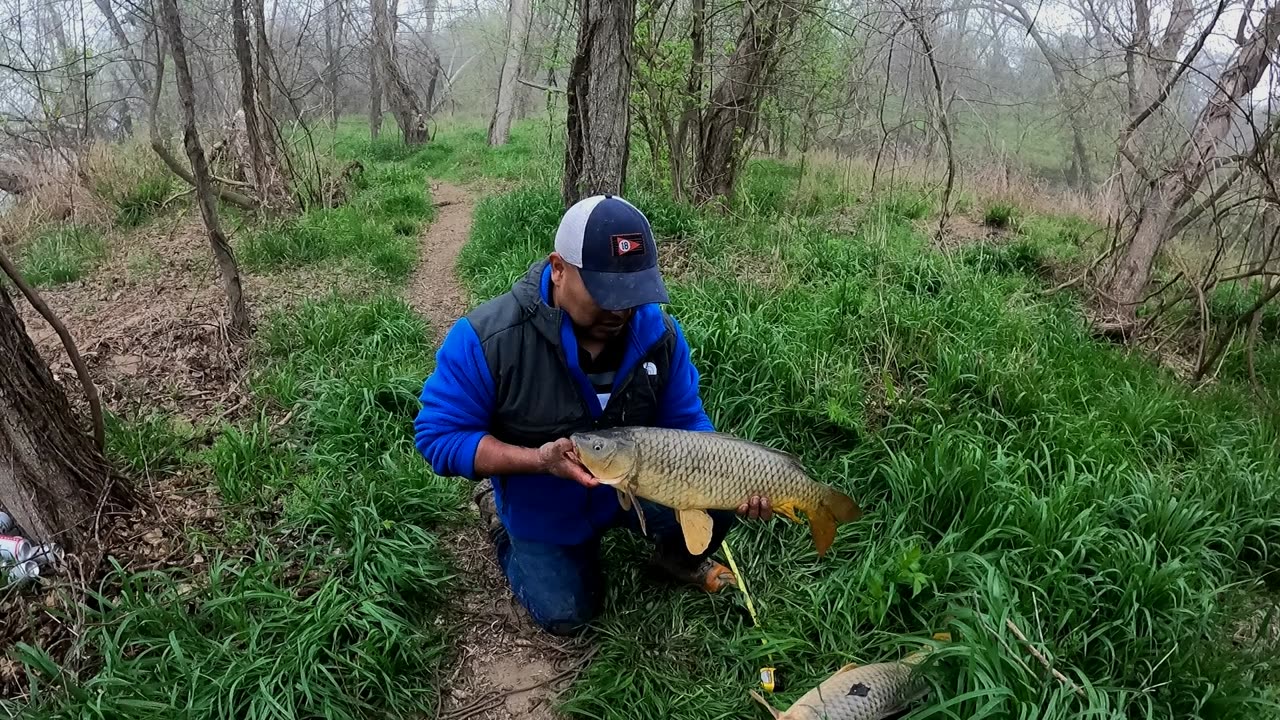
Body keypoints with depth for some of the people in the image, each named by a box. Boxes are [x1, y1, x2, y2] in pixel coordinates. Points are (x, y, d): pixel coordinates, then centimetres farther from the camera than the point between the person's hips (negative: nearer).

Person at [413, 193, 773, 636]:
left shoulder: (658, 331, -19)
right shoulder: (487, 338, -31)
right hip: (544, 509, -2)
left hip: (636, 484, 2)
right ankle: (499, 515, 32)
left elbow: (685, 423, -8)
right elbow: (438, 436, -25)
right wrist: (539, 459, -39)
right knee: (566, 616, 9)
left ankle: (677, 557, 18)